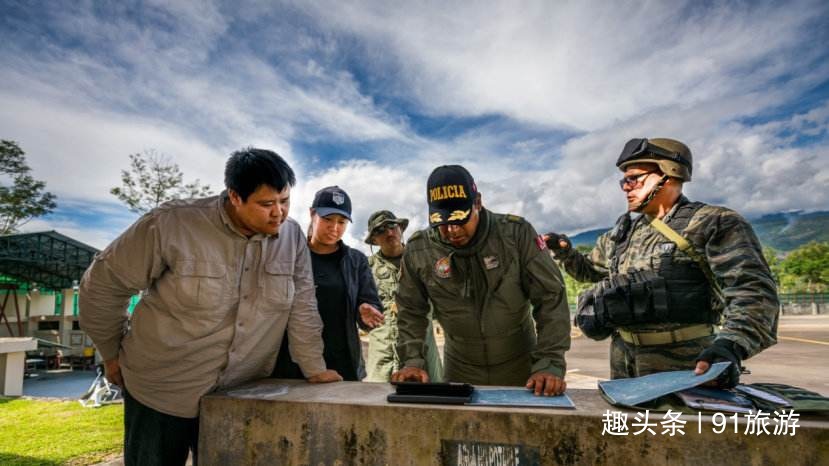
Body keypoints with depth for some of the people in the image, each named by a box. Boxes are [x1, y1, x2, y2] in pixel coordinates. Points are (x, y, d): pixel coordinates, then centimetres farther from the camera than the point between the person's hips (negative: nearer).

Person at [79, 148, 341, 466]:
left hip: (241, 395, 3)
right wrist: (112, 354, 2)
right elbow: (102, 284, -7)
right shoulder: (171, 224, -19)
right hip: (161, 391, -2)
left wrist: (315, 369, 0)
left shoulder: (292, 237, -9)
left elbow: (301, 307, -3)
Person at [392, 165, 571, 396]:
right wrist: (413, 361, -11)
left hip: (520, 370, -1)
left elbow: (551, 299, -15)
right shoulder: (418, 250, -11)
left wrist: (549, 365, -21)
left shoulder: (517, 234, -17)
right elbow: (411, 311, 0)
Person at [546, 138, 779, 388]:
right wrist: (565, 252, 4)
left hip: (682, 366, -6)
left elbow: (753, 291, -18)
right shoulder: (622, 232, 11)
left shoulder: (712, 224, -8)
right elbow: (589, 269, 24)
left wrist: (729, 346, -33)